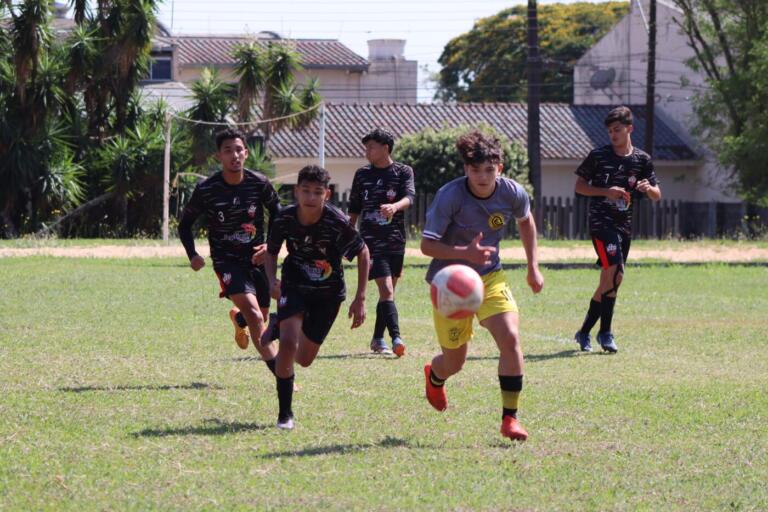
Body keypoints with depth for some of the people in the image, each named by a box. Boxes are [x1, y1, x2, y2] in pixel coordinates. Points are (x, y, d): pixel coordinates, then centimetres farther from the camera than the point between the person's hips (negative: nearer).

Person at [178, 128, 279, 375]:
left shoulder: (260, 184, -7)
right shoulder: (206, 190, -12)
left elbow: (277, 214, 10)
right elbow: (185, 223, 3)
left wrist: (270, 245, -5)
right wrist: (192, 255, -11)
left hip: (258, 258, 4)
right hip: (227, 261, -4)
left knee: (261, 316, 15)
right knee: (254, 315, -23)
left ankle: (237, 319, 55)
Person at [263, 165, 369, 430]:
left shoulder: (338, 223, -25)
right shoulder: (285, 218, -18)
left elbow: (363, 253, -8)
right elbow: (271, 252, 2)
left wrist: (360, 300, -10)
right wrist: (272, 281, -18)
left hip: (328, 292, 0)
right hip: (294, 286, 0)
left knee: (304, 359, 7)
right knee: (288, 343, -24)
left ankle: (278, 327, 43)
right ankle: (284, 414, -10)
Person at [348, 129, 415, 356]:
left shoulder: (403, 172, 3)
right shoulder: (362, 175, 8)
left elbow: (409, 197, -15)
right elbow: (354, 211, 15)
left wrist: (394, 207, -37)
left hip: (395, 241, 1)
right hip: (371, 241, -1)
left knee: (387, 292, 9)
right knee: (386, 291, -15)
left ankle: (377, 339, 22)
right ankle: (396, 339, -24)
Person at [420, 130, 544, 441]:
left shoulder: (513, 194, -11)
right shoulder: (450, 196, -23)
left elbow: (525, 221, 13)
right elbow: (426, 244, -22)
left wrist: (533, 268, 13)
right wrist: (466, 253, -37)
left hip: (489, 276, 3)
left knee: (510, 338, -21)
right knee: (454, 362, 8)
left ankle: (509, 418, -11)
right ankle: (434, 376, 49)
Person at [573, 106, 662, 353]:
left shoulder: (642, 159, 7)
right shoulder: (598, 155, -1)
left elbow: (657, 196, 10)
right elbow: (579, 186, 3)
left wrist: (649, 189, -15)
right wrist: (606, 192, -12)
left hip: (624, 225, 5)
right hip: (601, 221, -5)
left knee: (608, 280, 7)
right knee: (614, 274, -21)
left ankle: (584, 332, 20)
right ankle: (605, 332, -13)